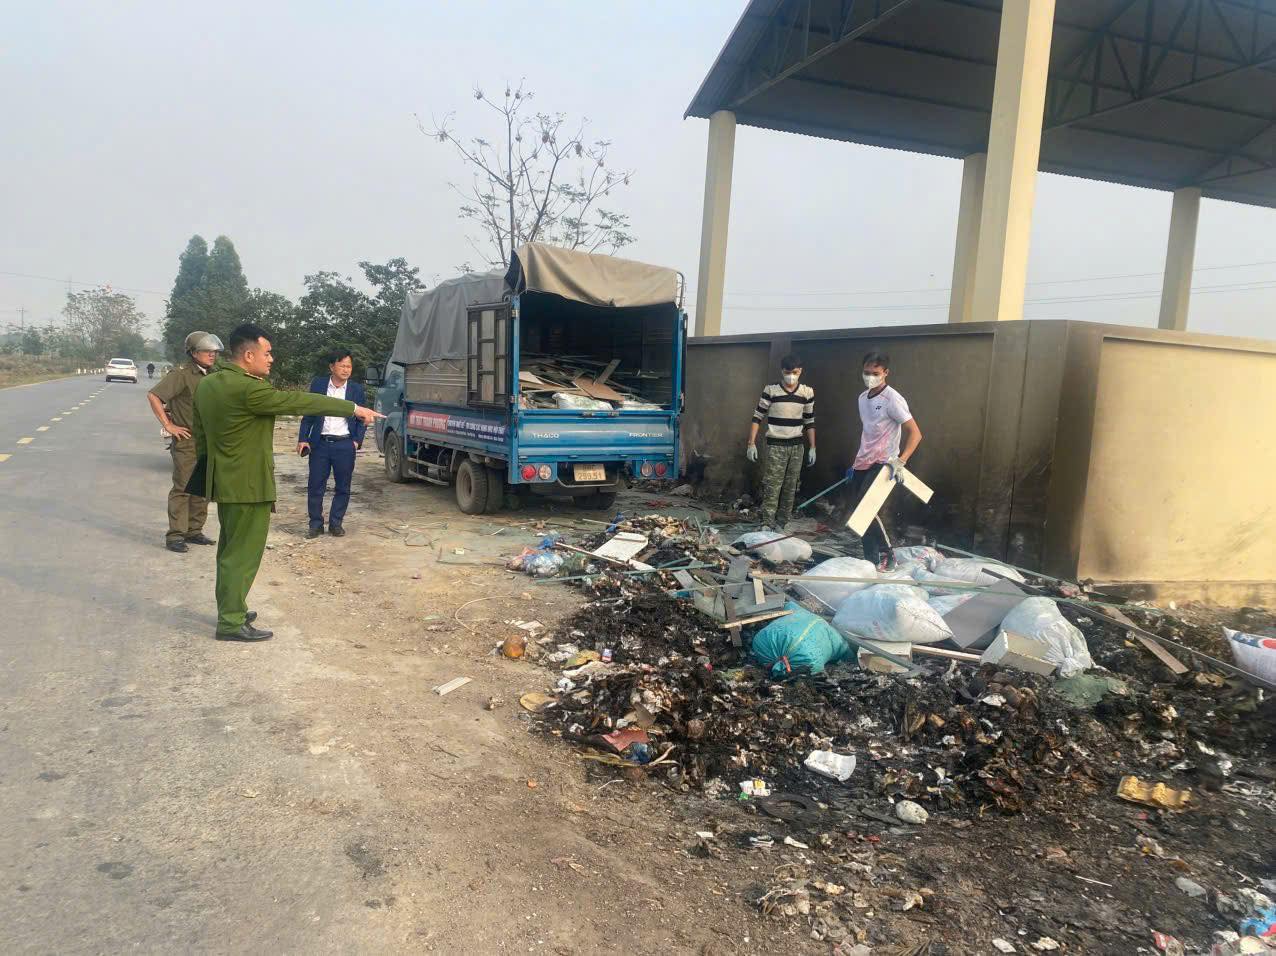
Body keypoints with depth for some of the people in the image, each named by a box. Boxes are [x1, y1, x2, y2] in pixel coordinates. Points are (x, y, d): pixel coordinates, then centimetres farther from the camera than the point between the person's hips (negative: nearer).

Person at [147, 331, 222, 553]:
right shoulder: (182, 374, -11)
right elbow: (153, 396, -19)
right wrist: (168, 425, -18)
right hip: (186, 441, -7)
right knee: (182, 489, -5)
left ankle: (194, 531, 22)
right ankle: (175, 536, 0)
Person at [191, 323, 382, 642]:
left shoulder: (207, 385, 6)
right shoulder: (248, 389, -22)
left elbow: (200, 434, 14)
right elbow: (299, 401, -21)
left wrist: (209, 469, 24)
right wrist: (353, 409, -16)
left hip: (223, 481, 10)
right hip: (249, 484, -10)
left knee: (231, 549, 20)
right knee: (243, 553, -1)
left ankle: (230, 610, 32)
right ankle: (231, 622, 5)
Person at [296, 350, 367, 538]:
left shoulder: (356, 389, 3)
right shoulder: (318, 385, 3)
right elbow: (308, 414, 7)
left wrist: (357, 441, -3)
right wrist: (303, 439, -1)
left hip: (345, 445, 0)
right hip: (320, 444, 0)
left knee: (343, 487, 6)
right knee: (316, 486, 4)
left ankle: (336, 523, 19)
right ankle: (316, 524, 15)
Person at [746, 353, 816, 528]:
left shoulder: (808, 392, 4)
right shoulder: (770, 391, -4)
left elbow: (810, 422, 11)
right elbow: (757, 417, -1)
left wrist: (812, 448, 9)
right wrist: (751, 443, -7)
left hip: (797, 446, 3)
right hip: (776, 445, -3)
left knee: (791, 487, 5)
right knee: (772, 486, -9)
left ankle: (781, 523, 15)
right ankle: (768, 524, -9)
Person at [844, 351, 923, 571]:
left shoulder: (892, 399, -13)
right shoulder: (863, 398, 11)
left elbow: (915, 433, -16)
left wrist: (900, 461, -27)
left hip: (882, 464, -8)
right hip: (862, 463, 8)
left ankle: (886, 557, -3)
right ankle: (871, 560, 14)